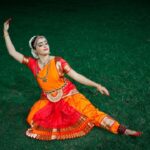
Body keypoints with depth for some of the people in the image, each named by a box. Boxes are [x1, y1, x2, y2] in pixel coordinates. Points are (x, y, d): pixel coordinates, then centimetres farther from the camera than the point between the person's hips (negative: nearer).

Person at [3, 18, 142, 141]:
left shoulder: (58, 61, -14)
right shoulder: (32, 63, -7)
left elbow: (76, 76, -15)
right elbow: (13, 53, -4)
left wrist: (97, 85, -21)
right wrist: (6, 32, -5)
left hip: (68, 95, -3)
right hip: (48, 100, 3)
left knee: (91, 113, -18)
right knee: (32, 119, -18)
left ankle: (123, 130, -21)